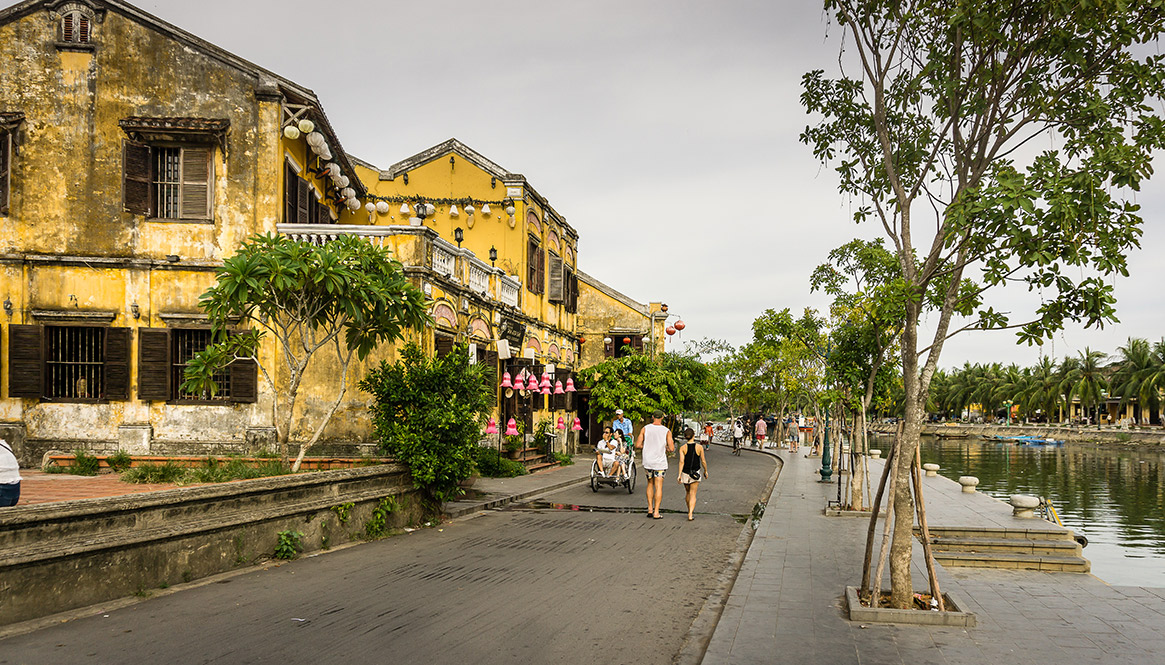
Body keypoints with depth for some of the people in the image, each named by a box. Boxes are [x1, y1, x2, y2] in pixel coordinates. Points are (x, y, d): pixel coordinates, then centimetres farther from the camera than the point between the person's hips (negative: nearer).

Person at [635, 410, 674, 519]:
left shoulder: (645, 429, -2)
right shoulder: (667, 431, -6)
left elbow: (637, 445, -4)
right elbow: (672, 449, -11)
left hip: (647, 462, 2)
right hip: (660, 463, -2)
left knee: (650, 484, 19)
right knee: (658, 487, 2)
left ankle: (650, 509, 16)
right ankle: (656, 512, -1)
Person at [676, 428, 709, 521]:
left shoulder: (682, 448, -7)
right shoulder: (699, 447, -7)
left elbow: (681, 461, -14)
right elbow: (703, 461, -2)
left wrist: (679, 474, -13)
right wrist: (706, 471, 13)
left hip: (685, 473, 1)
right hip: (696, 473, -1)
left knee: (687, 492, 21)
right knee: (693, 494, -1)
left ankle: (689, 511, 36)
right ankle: (690, 515, -14)